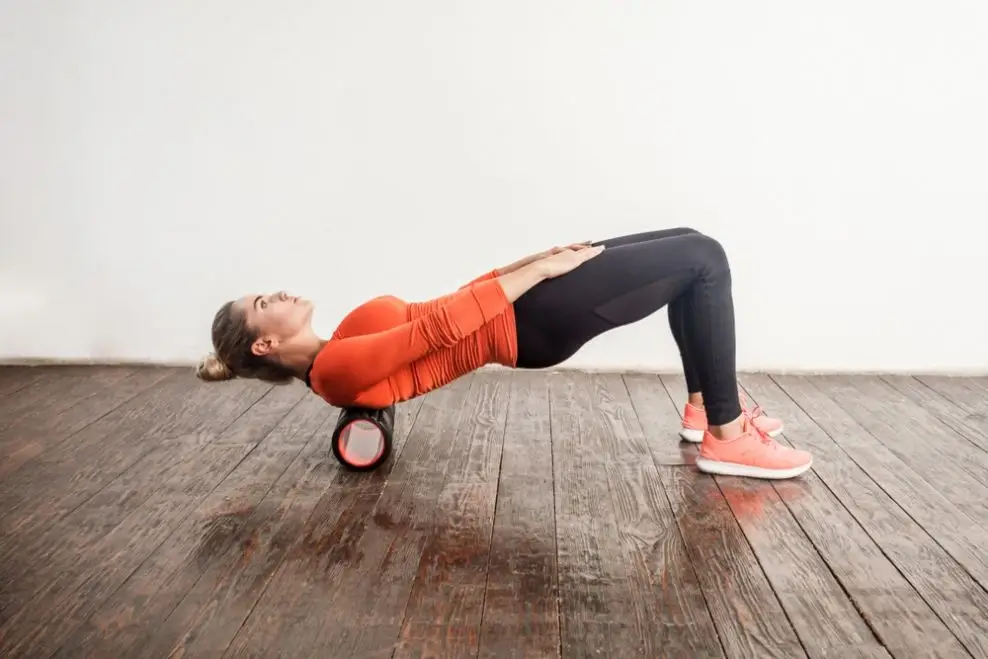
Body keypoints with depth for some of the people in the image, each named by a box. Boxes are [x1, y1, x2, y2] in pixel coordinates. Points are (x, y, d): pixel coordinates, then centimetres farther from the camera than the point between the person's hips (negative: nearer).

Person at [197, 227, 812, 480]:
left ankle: (705, 405, 19)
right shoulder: (337, 368, -13)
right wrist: (538, 270, -18)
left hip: (525, 308, 9)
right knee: (704, 259, -9)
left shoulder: (341, 353, 15)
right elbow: (436, 329, -21)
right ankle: (726, 436, -3)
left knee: (688, 246, 10)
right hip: (531, 323, -9)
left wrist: (532, 259, 10)